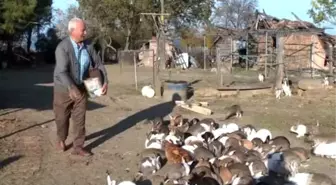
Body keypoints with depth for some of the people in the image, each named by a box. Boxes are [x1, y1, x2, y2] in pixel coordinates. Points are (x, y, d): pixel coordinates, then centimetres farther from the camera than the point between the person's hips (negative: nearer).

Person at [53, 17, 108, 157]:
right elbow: (62, 71, -32)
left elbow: (98, 64, 3)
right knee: (62, 118, 13)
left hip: (81, 89, 4)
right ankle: (61, 139, 40)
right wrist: (71, 88, -46)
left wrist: (105, 82, -10)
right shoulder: (63, 47, -22)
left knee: (80, 119, 4)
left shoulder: (88, 46, -5)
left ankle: (78, 147, 14)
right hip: (64, 89, -3)